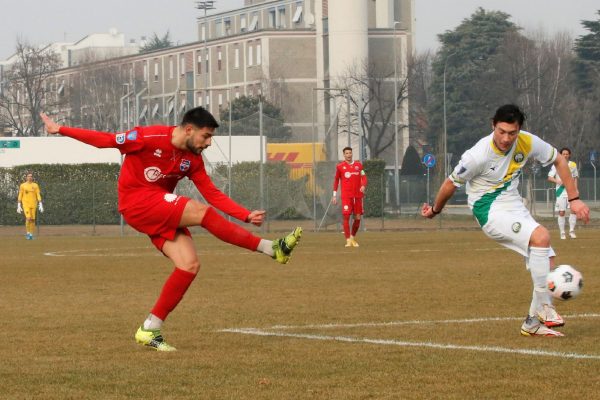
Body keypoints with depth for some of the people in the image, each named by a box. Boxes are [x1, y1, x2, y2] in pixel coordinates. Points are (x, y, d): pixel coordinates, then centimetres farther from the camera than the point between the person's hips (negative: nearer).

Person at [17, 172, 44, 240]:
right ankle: (27, 233, -4)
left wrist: (40, 205, -6)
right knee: (28, 218, -17)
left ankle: (31, 234, 11)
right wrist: (19, 206, 0)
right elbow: (20, 196, 4)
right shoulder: (22, 185, 2)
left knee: (32, 219, 1)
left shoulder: (35, 185, 5)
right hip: (25, 204, -2)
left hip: (33, 205, 2)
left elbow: (38, 195, 2)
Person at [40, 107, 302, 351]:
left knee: (190, 265, -8)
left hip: (163, 215, 8)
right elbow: (106, 140, -9)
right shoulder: (150, 138, -15)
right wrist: (61, 130, -9)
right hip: (137, 203, -8)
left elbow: (213, 194, 4)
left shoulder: (193, 159, 5)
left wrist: (247, 216, -6)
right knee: (202, 213, -22)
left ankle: (150, 330, -2)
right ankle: (271, 248, -17)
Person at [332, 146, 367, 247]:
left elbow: (364, 177, 8)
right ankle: (348, 240, -11)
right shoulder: (340, 166, 5)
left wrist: (363, 186, -13)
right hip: (346, 196, -3)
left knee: (358, 217, 4)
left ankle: (353, 237, 24)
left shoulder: (358, 165, 10)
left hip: (357, 195, 3)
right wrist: (334, 195, 10)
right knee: (346, 216, -13)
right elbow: (336, 180, 12)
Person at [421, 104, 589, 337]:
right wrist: (435, 210, 9)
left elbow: (558, 161, 8)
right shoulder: (478, 156, -23)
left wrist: (574, 199, 4)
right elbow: (451, 183, -7)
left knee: (547, 261, -6)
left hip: (515, 206, 6)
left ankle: (533, 323, 8)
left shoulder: (528, 143, -10)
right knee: (541, 236, -28)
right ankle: (544, 307, -19)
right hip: (490, 211, -6)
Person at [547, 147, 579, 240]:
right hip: (561, 191, -2)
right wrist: (558, 181, -20)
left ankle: (571, 231, -1)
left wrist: (575, 189, 6)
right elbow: (550, 177, -1)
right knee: (561, 212, -2)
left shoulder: (573, 165, 10)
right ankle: (562, 233, 6)